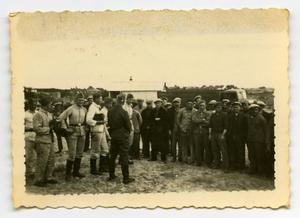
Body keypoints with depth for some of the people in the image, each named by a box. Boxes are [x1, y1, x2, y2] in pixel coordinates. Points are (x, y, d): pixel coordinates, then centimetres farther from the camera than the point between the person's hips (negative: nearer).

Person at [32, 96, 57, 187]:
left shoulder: (49, 114, 14)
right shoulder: (38, 115, -14)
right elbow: (37, 128, -21)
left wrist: (54, 125, 5)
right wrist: (49, 128, -18)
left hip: (50, 140, 9)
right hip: (42, 141, -9)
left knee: (51, 160, 14)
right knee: (42, 162, -2)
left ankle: (48, 177, 27)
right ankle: (38, 180, 9)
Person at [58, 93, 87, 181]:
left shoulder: (84, 109, 9)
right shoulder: (71, 109, -8)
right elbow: (61, 118, -13)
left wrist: (85, 127, 9)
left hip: (82, 131, 6)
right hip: (73, 131, -6)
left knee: (79, 153, 10)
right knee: (72, 154, -8)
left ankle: (76, 171, 21)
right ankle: (68, 173, 2)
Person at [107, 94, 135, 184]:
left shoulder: (110, 111, -1)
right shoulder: (123, 112, -18)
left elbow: (109, 123, 7)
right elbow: (128, 125, -11)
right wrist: (128, 132, 9)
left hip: (113, 136, 6)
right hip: (123, 137, -6)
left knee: (112, 156, 16)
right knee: (124, 157, 0)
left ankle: (111, 175, 24)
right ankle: (126, 178, 4)